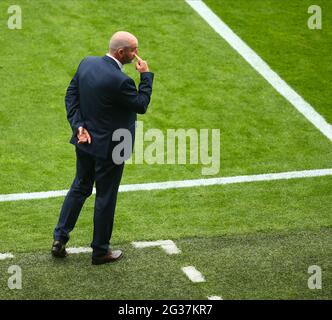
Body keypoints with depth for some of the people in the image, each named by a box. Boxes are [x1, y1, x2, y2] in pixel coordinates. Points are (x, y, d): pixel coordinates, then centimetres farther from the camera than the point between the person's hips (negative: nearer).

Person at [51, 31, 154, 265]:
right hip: (109, 147, -7)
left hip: (85, 140, 7)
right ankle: (100, 251, 22)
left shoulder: (87, 63, -5)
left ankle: (60, 239, 23)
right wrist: (146, 75, -5)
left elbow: (71, 94, 0)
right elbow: (141, 105, -13)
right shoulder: (120, 81, -28)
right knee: (106, 197, 8)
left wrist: (78, 126, -4)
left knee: (80, 188, 22)